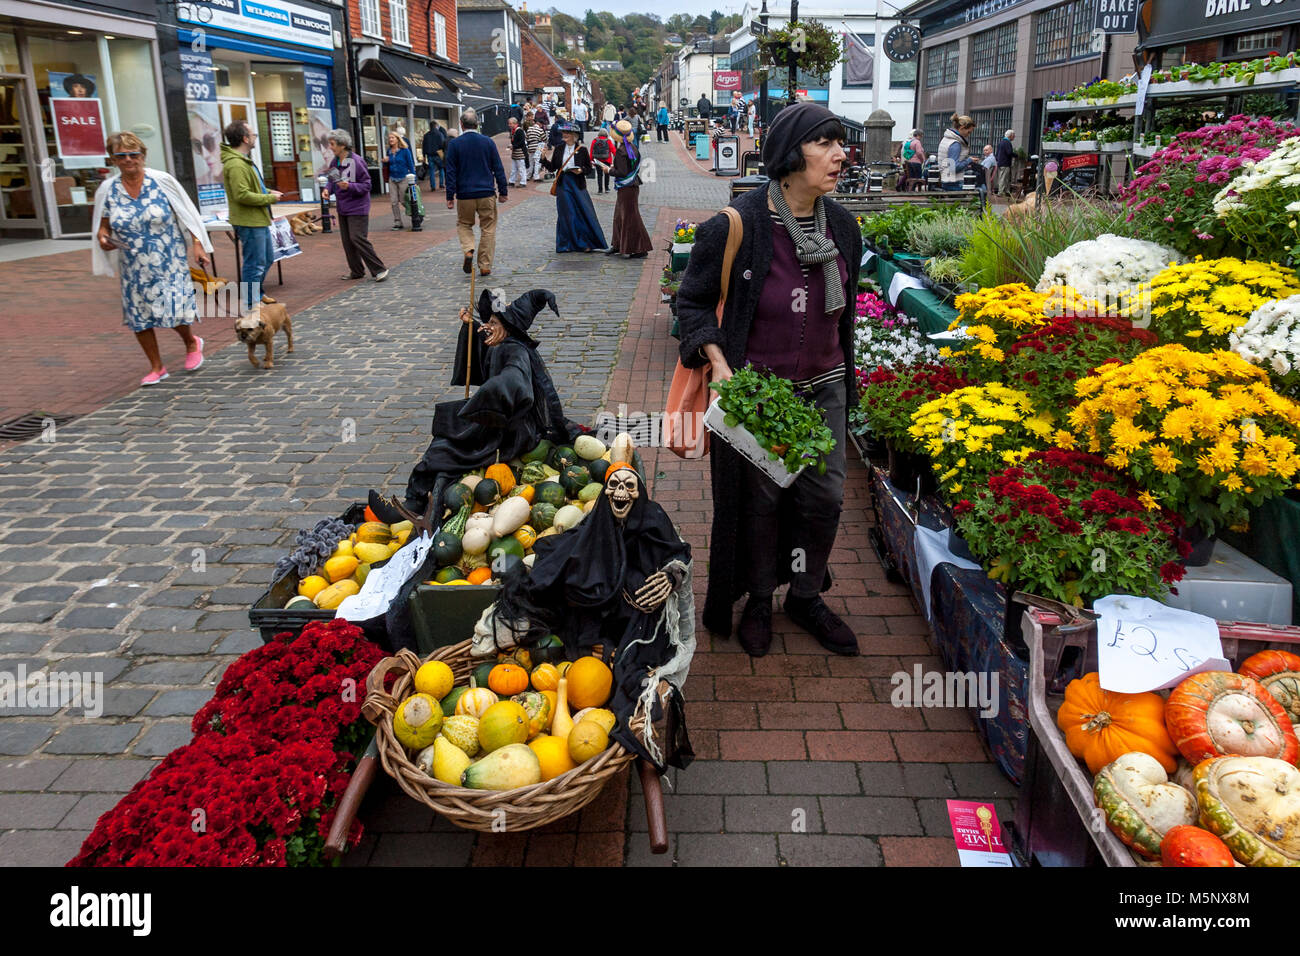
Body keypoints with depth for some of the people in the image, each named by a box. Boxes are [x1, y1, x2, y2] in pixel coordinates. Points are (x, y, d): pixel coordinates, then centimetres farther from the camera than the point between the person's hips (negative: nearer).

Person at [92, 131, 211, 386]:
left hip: (169, 264, -3)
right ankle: (156, 367, 21)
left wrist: (197, 245, -6)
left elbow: (187, 215, 0)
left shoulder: (162, 181, -5)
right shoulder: (107, 190, 1)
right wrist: (102, 237, -11)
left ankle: (191, 343, 23)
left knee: (173, 309, -11)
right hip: (134, 268, 3)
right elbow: (102, 225, 11)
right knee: (139, 316, 5)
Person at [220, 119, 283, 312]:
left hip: (258, 220, 11)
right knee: (255, 265, -4)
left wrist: (267, 191, 9)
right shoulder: (235, 165, -20)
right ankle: (250, 306, 5)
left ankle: (255, 295, 34)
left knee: (266, 259, 21)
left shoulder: (243, 161, 15)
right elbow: (242, 195, -26)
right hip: (249, 222, -11)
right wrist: (270, 198, -16)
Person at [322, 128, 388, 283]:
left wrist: (349, 186, -29)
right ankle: (357, 271, 22)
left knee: (357, 238, -12)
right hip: (343, 207, 8)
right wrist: (328, 189, -4)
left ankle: (379, 269, -4)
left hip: (357, 207, -8)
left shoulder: (356, 161, -16)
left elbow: (366, 185, -14)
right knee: (347, 241, 10)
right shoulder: (334, 162, 5)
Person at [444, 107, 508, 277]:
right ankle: (485, 266, 7)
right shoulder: (488, 142, 0)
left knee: (463, 225, 18)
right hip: (486, 193, 0)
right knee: (488, 228, 8)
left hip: (464, 194, 0)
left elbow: (450, 172, -2)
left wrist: (450, 196, 2)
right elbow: (498, 169, 3)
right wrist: (503, 192, 11)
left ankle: (468, 250, -8)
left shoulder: (454, 144, -2)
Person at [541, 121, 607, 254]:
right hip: (563, 184, 2)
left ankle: (587, 243, 7)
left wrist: (581, 170, -16)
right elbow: (552, 168, 8)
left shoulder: (582, 149, 2)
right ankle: (568, 244, 10)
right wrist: (544, 159, -7)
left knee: (584, 212, -3)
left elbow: (589, 168, 4)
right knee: (566, 214, 2)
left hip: (577, 184, -2)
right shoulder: (558, 149, 8)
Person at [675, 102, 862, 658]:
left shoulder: (842, 226, 0)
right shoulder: (735, 227, -17)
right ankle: (758, 599, 32)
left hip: (824, 388, 5)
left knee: (825, 496, 10)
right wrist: (719, 363, -20)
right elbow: (692, 301, -8)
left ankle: (806, 597, 33)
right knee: (761, 499, 9)